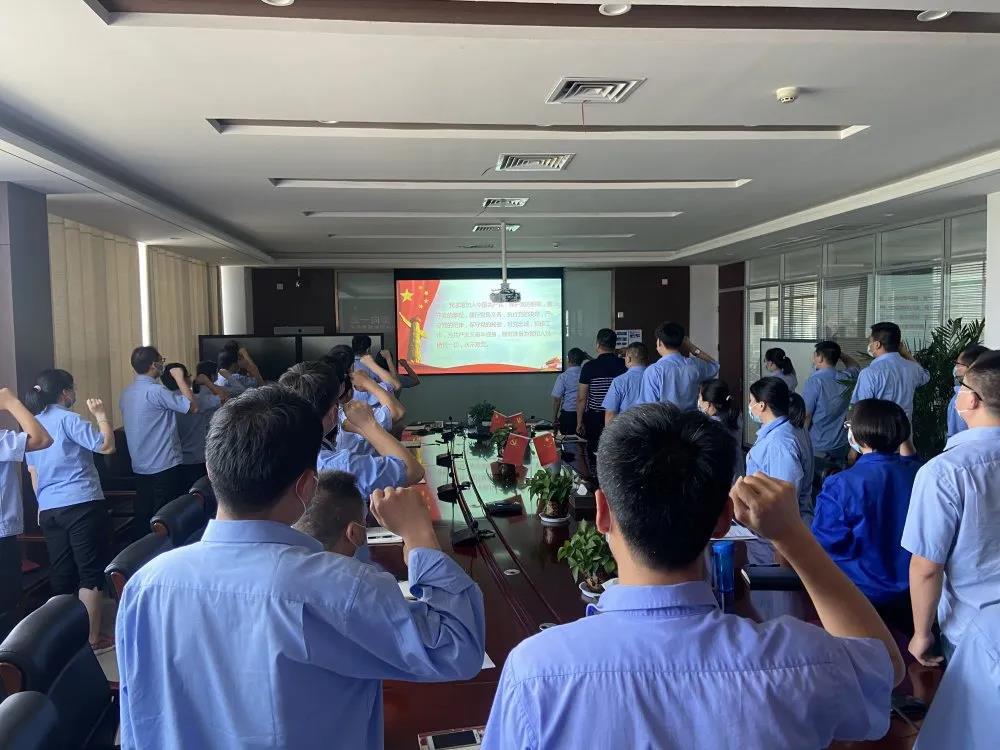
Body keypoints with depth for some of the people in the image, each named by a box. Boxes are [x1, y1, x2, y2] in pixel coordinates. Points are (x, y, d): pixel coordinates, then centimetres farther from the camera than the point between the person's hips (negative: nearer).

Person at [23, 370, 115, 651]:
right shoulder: (68, 419, -9)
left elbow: (33, 472, 21)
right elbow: (107, 446, -17)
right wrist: (101, 414, -5)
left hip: (49, 509, 7)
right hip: (82, 505, -7)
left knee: (61, 574, 13)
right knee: (90, 572, -1)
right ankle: (92, 639, 1)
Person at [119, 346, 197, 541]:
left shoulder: (126, 392, 9)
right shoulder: (155, 391, -18)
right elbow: (192, 406, -18)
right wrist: (180, 378, -8)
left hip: (140, 467, 8)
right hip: (165, 467, -8)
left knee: (142, 517, 13)